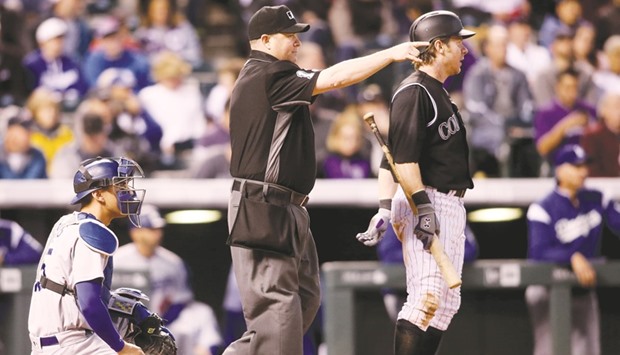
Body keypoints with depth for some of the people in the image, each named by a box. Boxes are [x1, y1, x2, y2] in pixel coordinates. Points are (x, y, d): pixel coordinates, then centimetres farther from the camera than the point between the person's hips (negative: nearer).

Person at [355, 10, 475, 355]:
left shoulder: (439, 94, 20)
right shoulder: (413, 92, -10)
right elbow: (402, 156, -20)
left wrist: (385, 209, 8)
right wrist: (422, 205, -26)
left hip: (451, 205, 10)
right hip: (426, 200, -10)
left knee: (446, 301, 8)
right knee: (429, 295, -18)